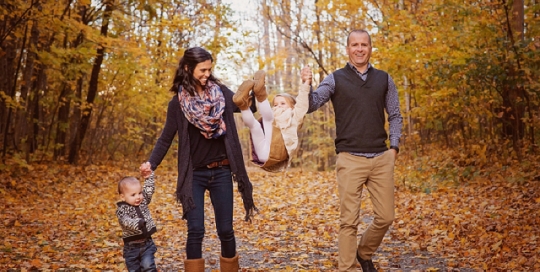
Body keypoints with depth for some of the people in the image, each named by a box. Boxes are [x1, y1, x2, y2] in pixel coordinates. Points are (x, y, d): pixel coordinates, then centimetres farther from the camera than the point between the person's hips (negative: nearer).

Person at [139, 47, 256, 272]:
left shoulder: (221, 93, 1)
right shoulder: (178, 102, -3)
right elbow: (166, 138, -3)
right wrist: (151, 163, -18)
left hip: (221, 172, 1)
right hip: (194, 175, -1)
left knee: (225, 230, 6)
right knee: (195, 231, -2)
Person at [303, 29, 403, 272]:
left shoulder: (384, 79, 10)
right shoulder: (335, 79, 3)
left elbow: (395, 115, 15)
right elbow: (309, 107, -5)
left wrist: (394, 147, 4)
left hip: (381, 159, 3)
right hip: (350, 160, -3)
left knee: (385, 218, 8)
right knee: (349, 221, -1)